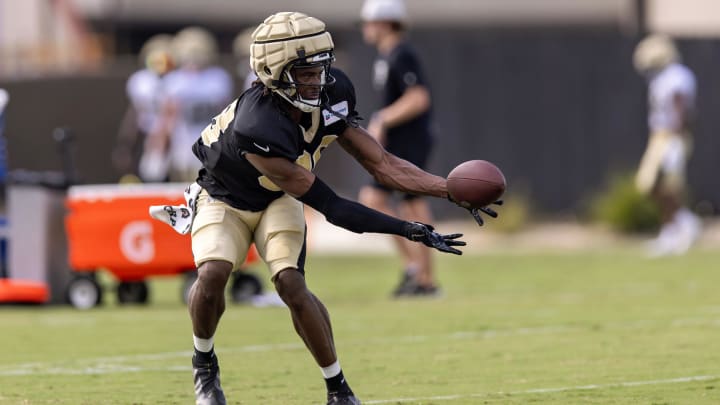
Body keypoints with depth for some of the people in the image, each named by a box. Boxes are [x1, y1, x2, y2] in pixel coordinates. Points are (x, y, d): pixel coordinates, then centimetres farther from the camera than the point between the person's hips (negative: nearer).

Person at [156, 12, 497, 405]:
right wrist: (410, 230, -38)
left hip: (277, 200, 4)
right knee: (213, 273, -27)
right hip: (225, 200, -4)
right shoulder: (257, 129, -40)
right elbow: (329, 206, -36)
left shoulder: (331, 96, -20)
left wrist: (452, 189, -24)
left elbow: (381, 163, -13)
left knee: (290, 284, -18)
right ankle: (204, 364, 1)